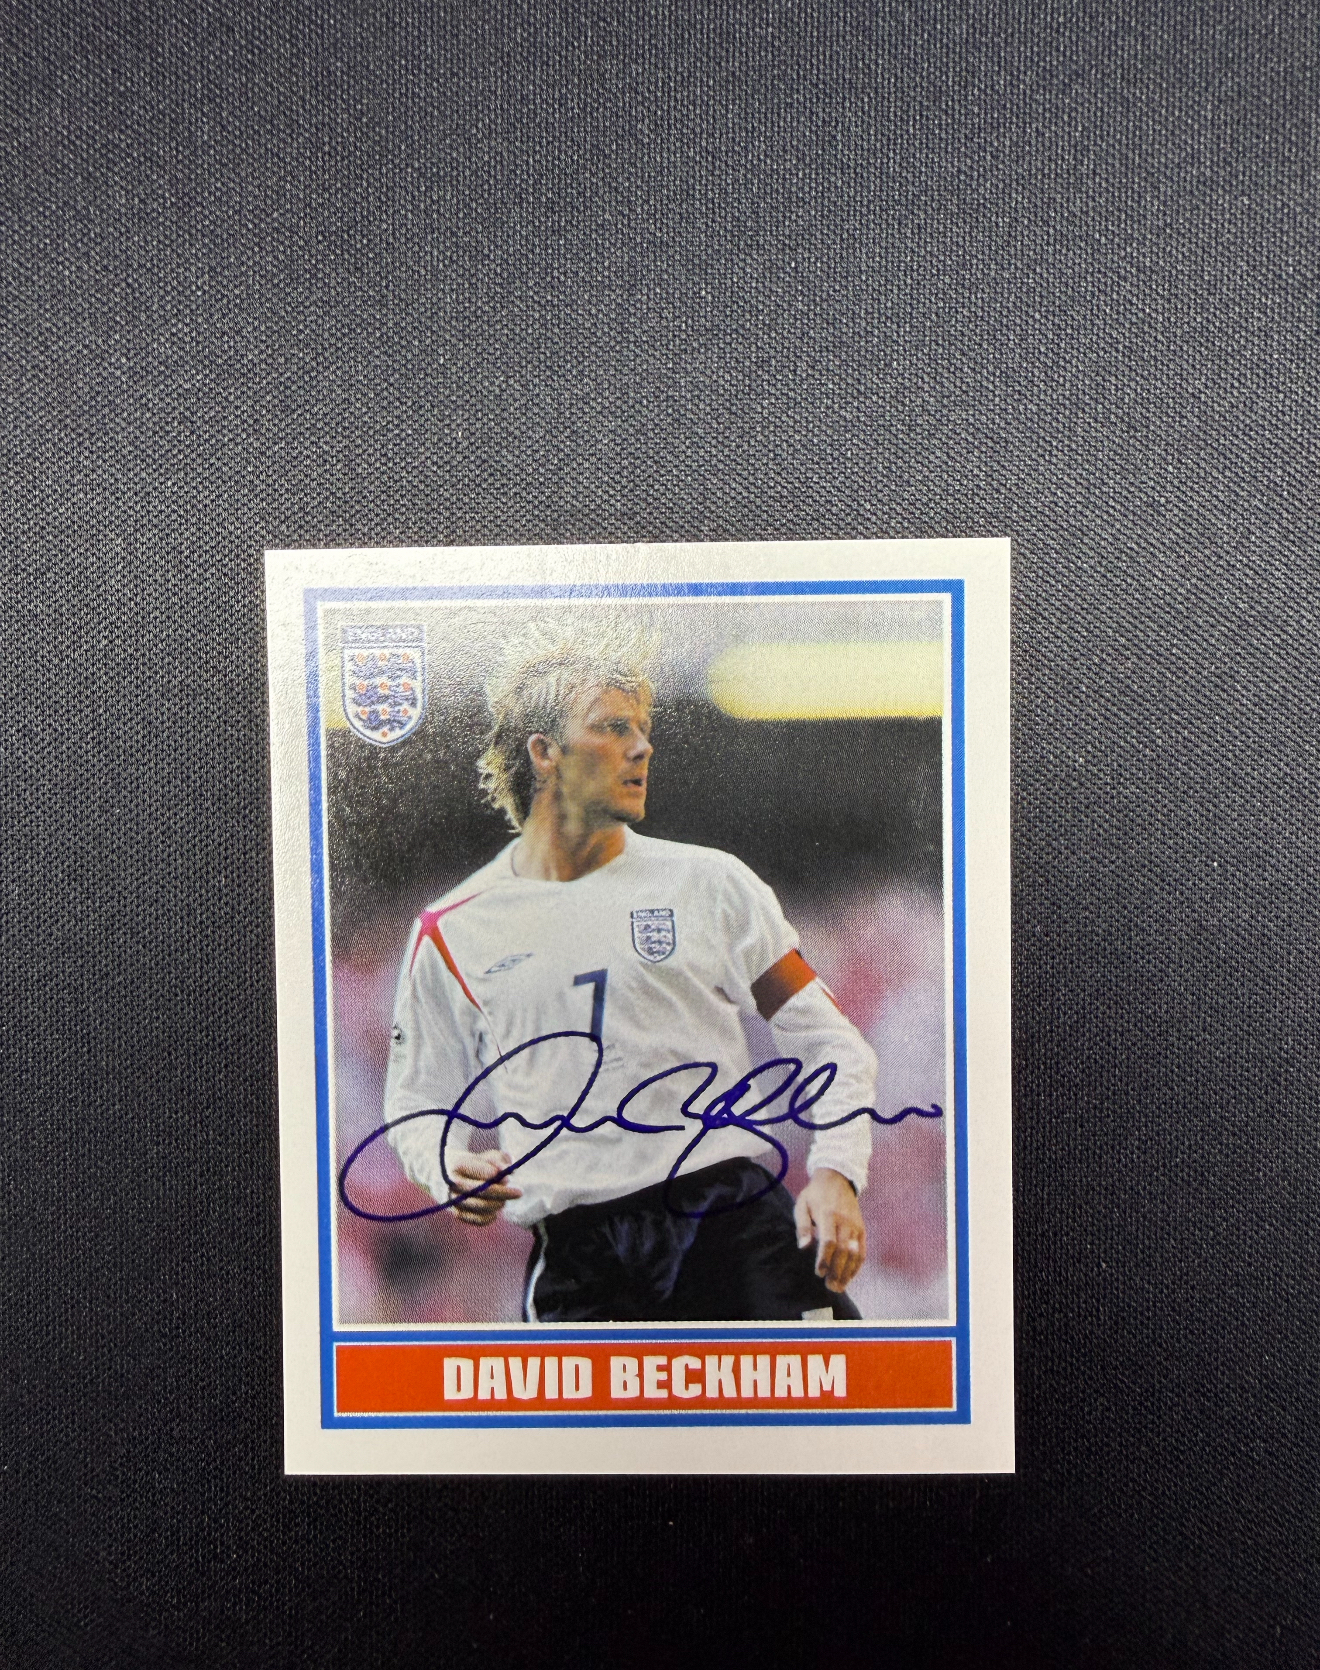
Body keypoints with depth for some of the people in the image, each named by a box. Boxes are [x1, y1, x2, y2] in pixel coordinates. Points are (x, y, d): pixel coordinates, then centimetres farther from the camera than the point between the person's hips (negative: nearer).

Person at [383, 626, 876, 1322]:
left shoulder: (709, 882, 3)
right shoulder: (450, 932, 4)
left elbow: (830, 1043, 5)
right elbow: (418, 1104, 14)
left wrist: (835, 1173, -9)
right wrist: (452, 1173, -7)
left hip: (733, 1213, 0)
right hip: (575, 1258, 1)